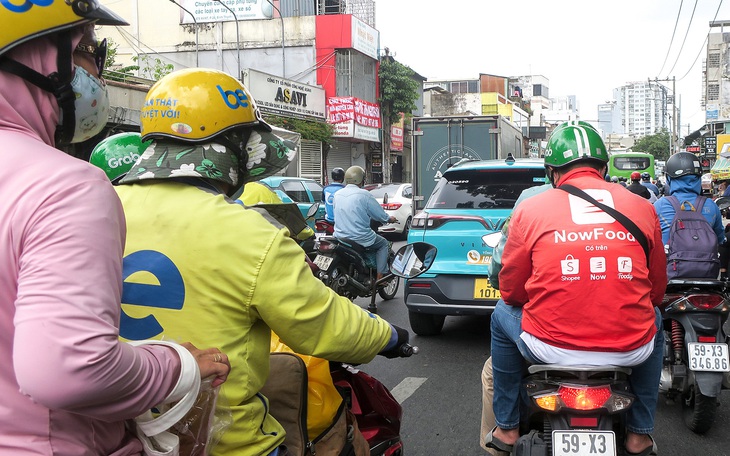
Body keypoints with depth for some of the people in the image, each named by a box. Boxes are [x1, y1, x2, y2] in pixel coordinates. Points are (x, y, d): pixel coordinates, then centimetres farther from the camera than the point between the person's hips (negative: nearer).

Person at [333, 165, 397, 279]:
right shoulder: (364, 194, -14)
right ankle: (380, 277, 9)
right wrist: (390, 219, 16)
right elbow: (381, 215, -7)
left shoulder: (337, 194, 3)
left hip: (339, 236, 6)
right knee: (384, 244, 19)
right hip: (360, 239, -6)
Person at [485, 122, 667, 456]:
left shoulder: (530, 209, 0)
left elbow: (511, 290, 6)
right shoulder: (642, 208, 5)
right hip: (630, 349, 2)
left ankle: (506, 428, 36)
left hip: (550, 348, -1)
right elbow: (657, 289, 14)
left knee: (503, 314, 30)